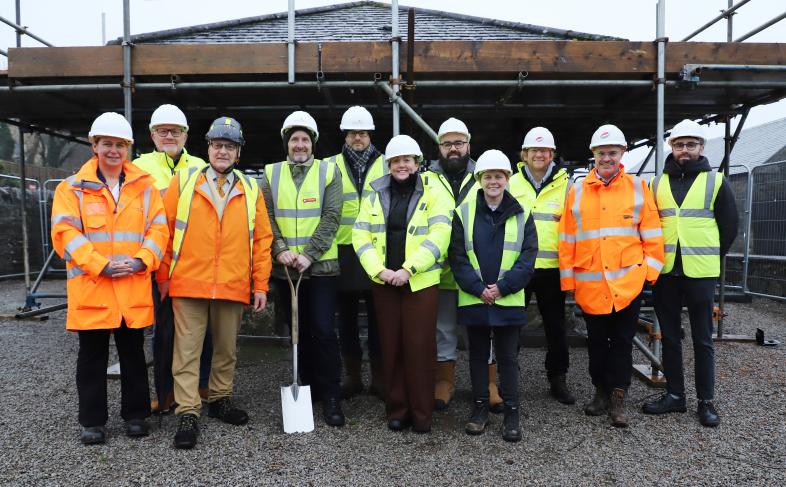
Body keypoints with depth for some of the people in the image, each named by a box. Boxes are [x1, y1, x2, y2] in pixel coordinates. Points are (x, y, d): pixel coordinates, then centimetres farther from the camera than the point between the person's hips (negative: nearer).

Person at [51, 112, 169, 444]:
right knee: (92, 358, 9)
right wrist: (101, 265, -18)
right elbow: (66, 233, -6)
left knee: (133, 355, 11)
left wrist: (140, 260, -13)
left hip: (134, 288, 1)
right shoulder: (73, 187, 3)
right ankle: (92, 421, 23)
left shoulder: (144, 186, 8)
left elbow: (158, 229, 3)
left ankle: (135, 414, 25)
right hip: (90, 287, -1)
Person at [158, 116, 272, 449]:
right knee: (187, 350, 1)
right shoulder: (183, 182, 3)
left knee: (227, 348, 14)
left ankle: (220, 399, 32)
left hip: (233, 287, 2)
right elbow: (163, 231, 5)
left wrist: (260, 285, 3)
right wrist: (163, 276, 3)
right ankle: (188, 414, 9)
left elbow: (262, 240, 7)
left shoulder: (251, 190, 7)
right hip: (188, 284, -2)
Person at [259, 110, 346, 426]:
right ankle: (306, 388, 29)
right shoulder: (271, 174, 9)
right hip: (285, 268, 3)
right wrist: (280, 250, -14)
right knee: (298, 330, 13)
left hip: (321, 266, -3)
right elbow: (266, 217, 1)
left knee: (324, 330, -4)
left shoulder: (329, 172, 1)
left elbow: (330, 218, -8)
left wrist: (308, 255, -16)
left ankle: (330, 397, 8)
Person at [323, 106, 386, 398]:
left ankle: (379, 377, 18)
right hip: (343, 252, 1)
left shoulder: (386, 166, 8)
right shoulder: (331, 166, 7)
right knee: (347, 318, 9)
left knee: (377, 317, 5)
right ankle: (352, 376, 22)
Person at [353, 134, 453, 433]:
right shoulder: (375, 194, 9)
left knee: (419, 347, 0)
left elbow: (438, 237, -11)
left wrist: (407, 269, -18)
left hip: (421, 282, -3)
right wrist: (379, 270, -11)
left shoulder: (433, 193, -1)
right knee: (391, 347, 9)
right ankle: (396, 410, 22)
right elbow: (360, 235, 3)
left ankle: (421, 413, 14)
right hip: (383, 282, 3)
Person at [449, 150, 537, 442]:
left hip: (509, 301, -1)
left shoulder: (521, 214, 3)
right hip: (473, 300, 1)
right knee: (478, 355, 12)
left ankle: (511, 413, 18)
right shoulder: (464, 213, 2)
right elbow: (457, 257, -2)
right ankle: (480, 408, 25)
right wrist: (478, 288, -13)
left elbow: (528, 257, -2)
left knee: (508, 357, 6)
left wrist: (503, 287, -13)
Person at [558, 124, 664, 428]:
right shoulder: (577, 192, 4)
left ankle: (618, 399, 16)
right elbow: (567, 239, 4)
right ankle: (601, 391, 28)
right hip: (590, 283, 1)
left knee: (622, 341, 6)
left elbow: (652, 233, 3)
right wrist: (567, 278, 2)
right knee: (596, 341, 13)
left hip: (628, 281, -1)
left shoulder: (638, 187, 3)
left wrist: (650, 269, -3)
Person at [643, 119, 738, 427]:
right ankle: (674, 395, 21)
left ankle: (706, 400, 16)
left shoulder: (715, 181, 2)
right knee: (670, 336, 10)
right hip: (665, 271, 3)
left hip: (700, 272, -3)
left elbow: (729, 226, 6)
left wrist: (711, 257, 7)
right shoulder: (658, 182, 9)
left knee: (702, 339, 5)